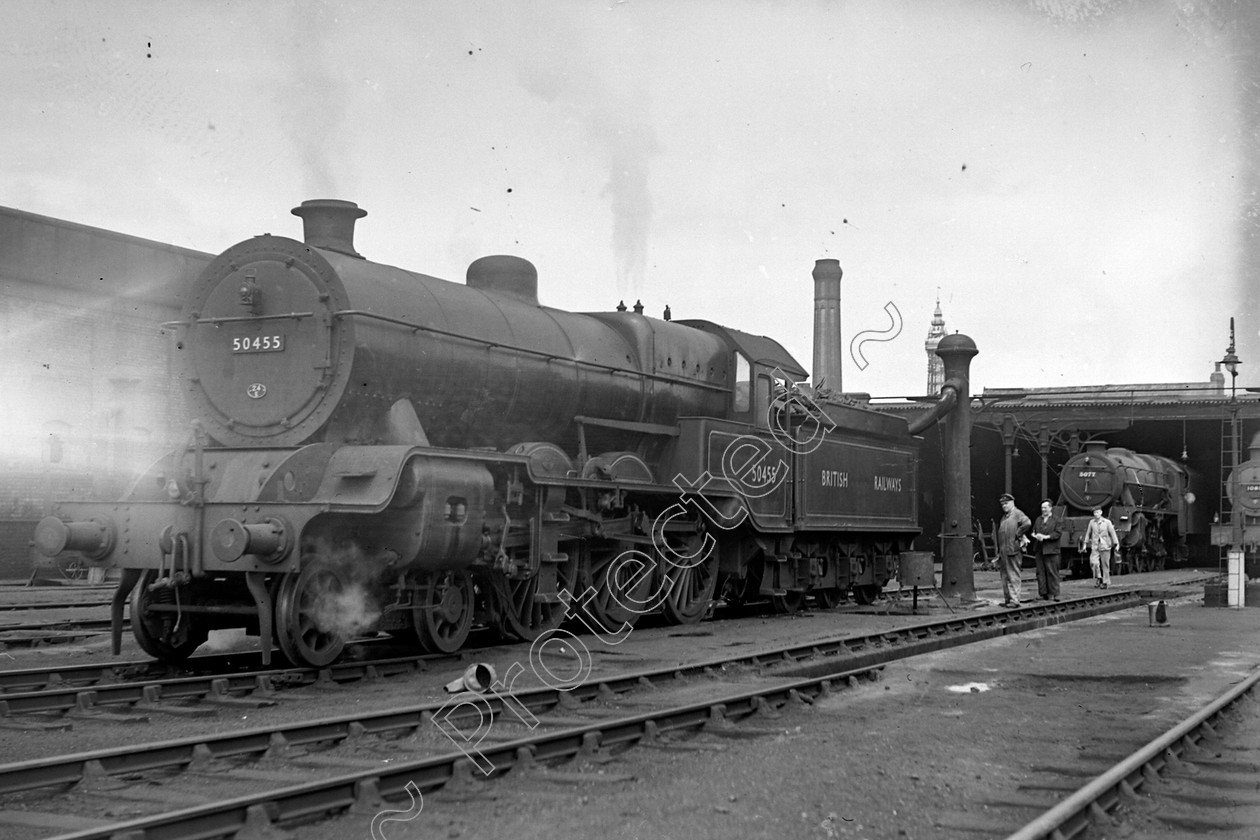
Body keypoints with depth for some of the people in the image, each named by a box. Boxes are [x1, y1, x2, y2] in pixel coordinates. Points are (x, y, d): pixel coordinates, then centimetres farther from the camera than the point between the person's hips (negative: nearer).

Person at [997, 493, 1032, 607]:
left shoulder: (1017, 514, -6)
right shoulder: (1004, 516, 20)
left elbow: (1027, 523, -24)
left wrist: (1018, 535, -16)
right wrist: (998, 550, 14)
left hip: (1013, 550, -9)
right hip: (1003, 551, 9)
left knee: (1013, 576, -6)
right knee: (1005, 576, 11)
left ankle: (1014, 600, -4)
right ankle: (1007, 599, 18)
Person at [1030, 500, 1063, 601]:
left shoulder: (1056, 520, 1)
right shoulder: (1038, 519, 18)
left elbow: (1058, 533, -7)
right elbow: (1033, 531, 18)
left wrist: (1046, 537, -16)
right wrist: (1035, 535, -5)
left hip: (1051, 550, -5)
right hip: (1039, 550, 5)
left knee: (1052, 572, -5)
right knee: (1040, 572, 3)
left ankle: (1055, 593, -2)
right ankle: (1044, 593, 7)